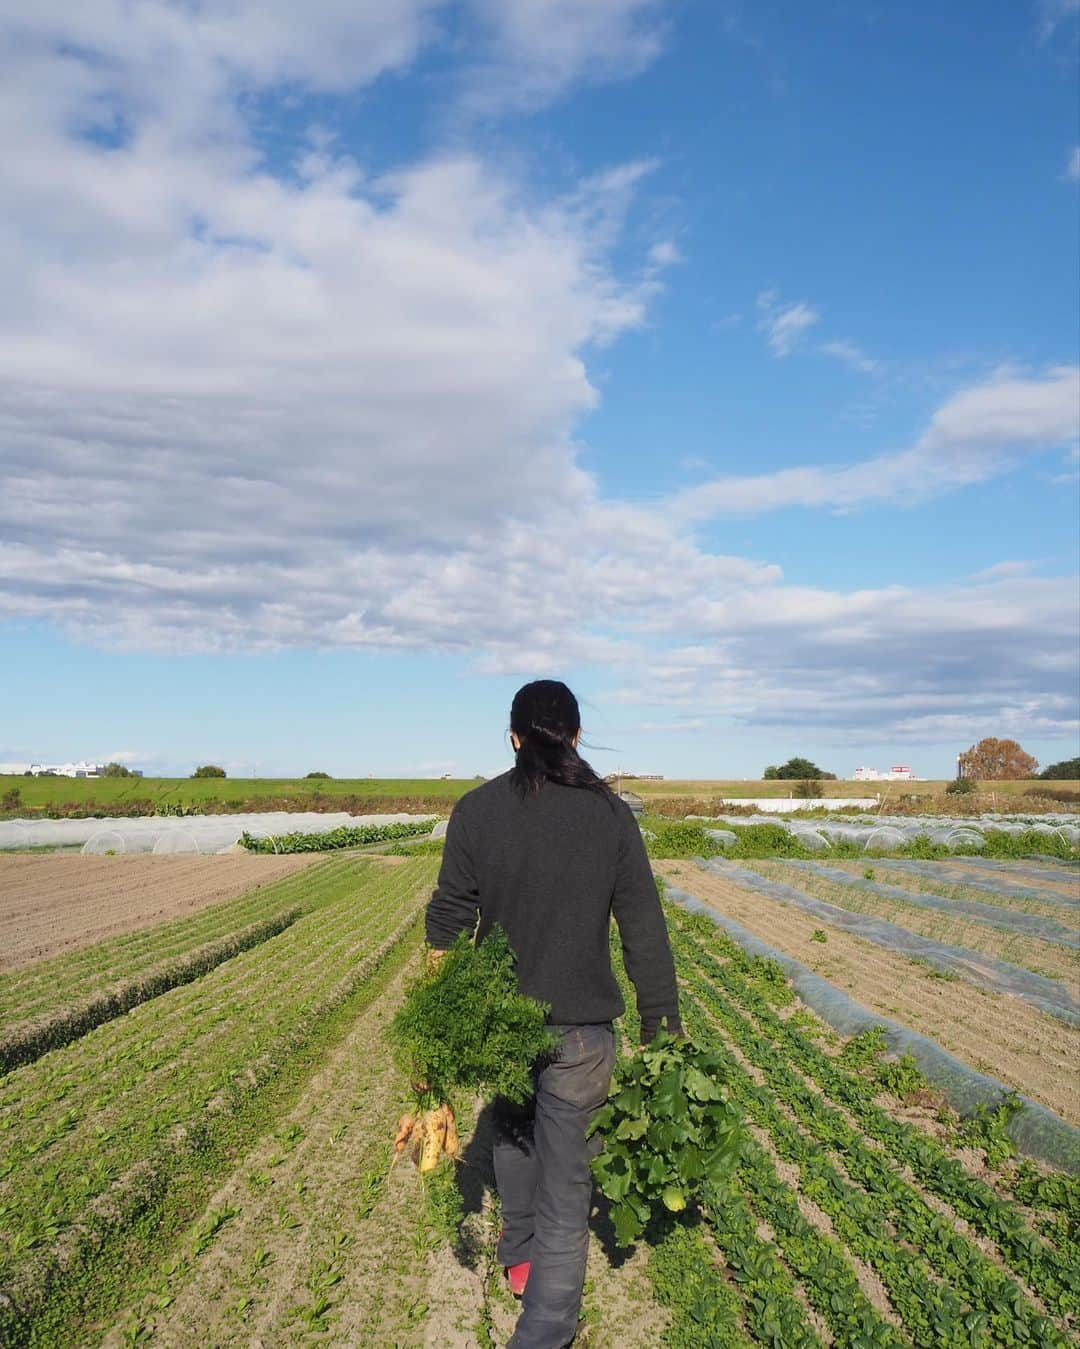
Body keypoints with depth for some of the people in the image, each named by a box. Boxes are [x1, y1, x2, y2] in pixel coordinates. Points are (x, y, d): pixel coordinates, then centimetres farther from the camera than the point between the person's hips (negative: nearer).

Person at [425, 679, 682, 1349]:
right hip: (580, 1024, -2)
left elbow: (447, 922, -5)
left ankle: (519, 1256, 50)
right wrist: (662, 1025, 3)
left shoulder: (476, 809, -7)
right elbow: (645, 930, -5)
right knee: (566, 1174, 10)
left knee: (512, 1136, 28)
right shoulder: (611, 814, -8)